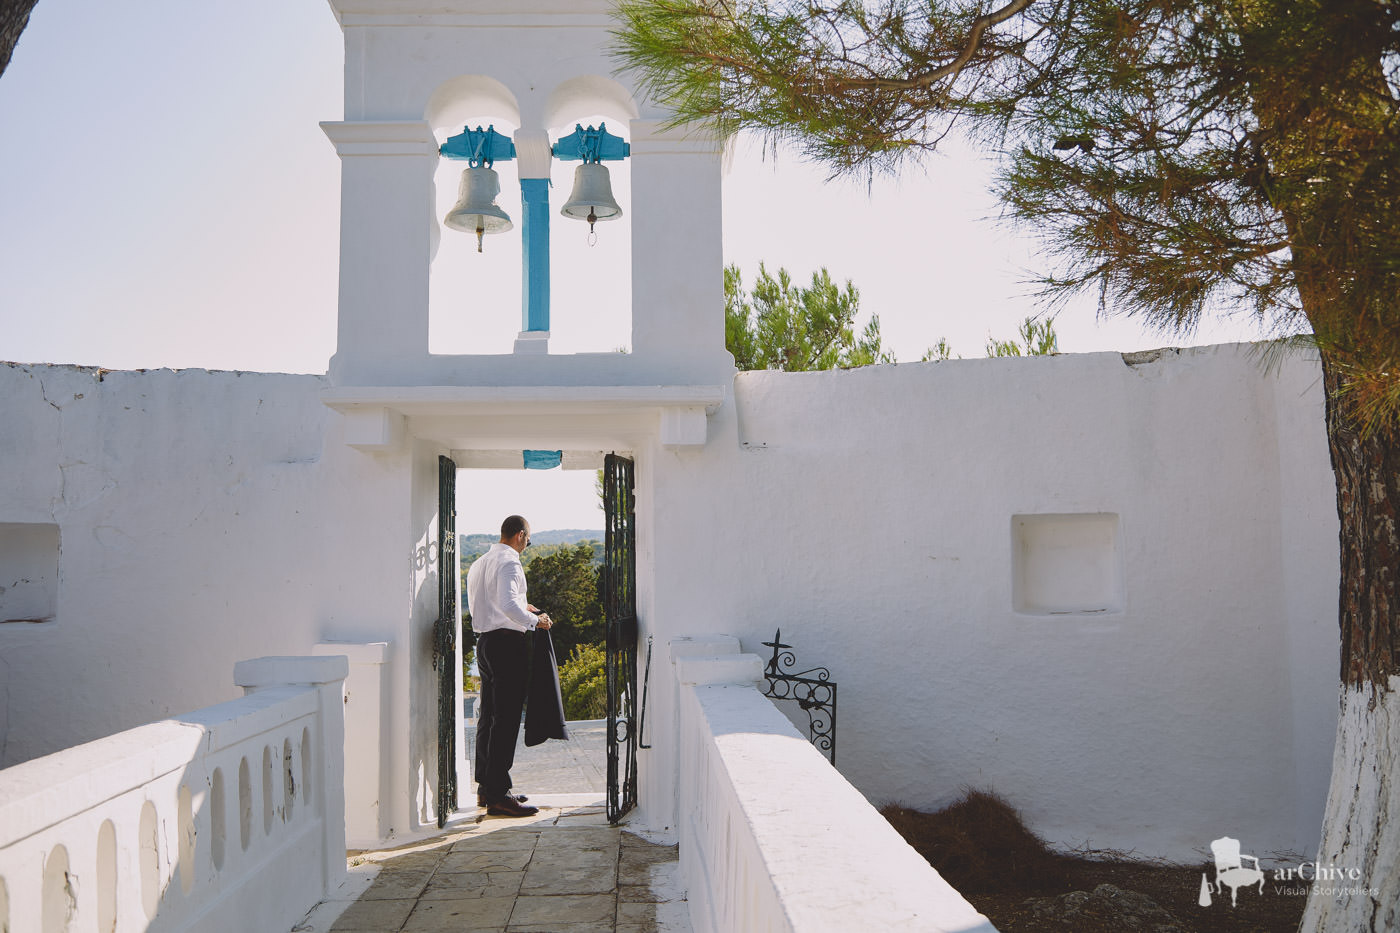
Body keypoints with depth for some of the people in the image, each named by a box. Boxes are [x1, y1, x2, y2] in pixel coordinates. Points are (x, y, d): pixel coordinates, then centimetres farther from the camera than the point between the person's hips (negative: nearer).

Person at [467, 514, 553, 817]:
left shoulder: (478, 563, 18)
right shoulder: (509, 563, -12)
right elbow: (508, 604, -26)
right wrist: (535, 620, -12)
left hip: (484, 641, 10)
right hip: (507, 643, -10)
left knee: (488, 716, 14)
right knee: (506, 720, -8)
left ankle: (486, 787, 22)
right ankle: (498, 795, -7)